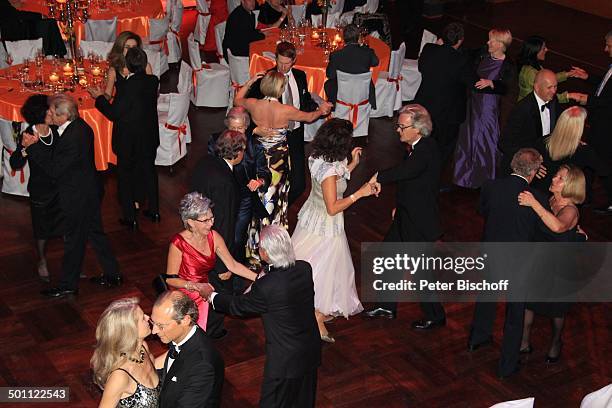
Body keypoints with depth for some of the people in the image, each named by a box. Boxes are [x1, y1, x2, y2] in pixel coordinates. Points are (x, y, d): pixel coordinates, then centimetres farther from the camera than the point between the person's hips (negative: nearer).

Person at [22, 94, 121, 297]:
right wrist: (37, 144, 0)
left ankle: (68, 285, 24)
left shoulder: (72, 139, -31)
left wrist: (33, 147, -19)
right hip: (89, 191, 9)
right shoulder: (81, 126, -2)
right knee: (94, 233, 21)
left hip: (77, 197, -9)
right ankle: (113, 274, 33)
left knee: (74, 241, 7)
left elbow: (54, 169, -23)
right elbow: (58, 156, 8)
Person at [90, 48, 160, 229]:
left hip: (128, 141, -5)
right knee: (149, 172, 22)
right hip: (149, 138, 6)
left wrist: (99, 97, -6)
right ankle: (154, 210, 34)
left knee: (126, 177, 11)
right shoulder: (153, 81, -9)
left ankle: (130, 218, 18)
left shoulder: (127, 86, -26)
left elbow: (113, 113, -20)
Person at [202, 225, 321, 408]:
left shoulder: (266, 287, -30)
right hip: (311, 351, 6)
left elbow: (237, 306, -11)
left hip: (285, 361, -6)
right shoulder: (305, 268, -13)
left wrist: (212, 295, 5)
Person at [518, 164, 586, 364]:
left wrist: (534, 204, -52)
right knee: (527, 302, 16)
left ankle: (556, 343, 44)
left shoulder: (570, 210, -27)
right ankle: (524, 342, 35)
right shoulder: (549, 202, -7)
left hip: (559, 267, -5)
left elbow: (557, 226, -50)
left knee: (556, 308, 17)